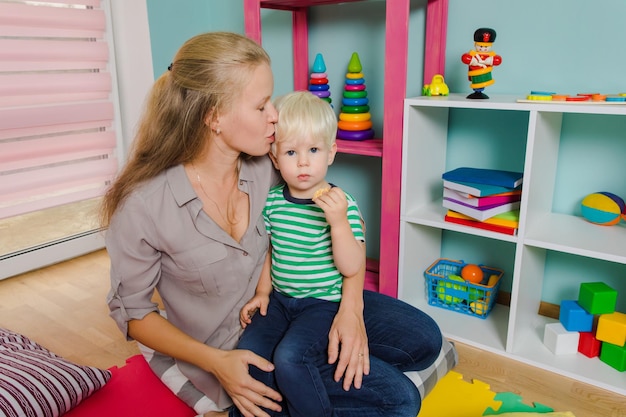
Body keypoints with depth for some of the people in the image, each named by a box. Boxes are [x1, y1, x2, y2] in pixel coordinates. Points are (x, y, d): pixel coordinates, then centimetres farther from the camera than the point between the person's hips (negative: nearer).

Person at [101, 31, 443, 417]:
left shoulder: (267, 167, -13)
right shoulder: (142, 204, -24)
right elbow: (132, 311, -10)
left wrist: (351, 307, -16)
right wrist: (216, 362, -20)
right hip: (229, 354, -4)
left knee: (423, 339, 2)